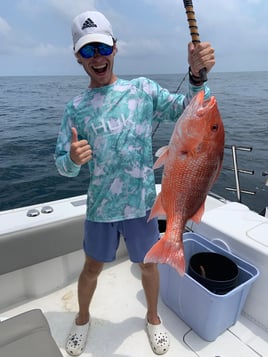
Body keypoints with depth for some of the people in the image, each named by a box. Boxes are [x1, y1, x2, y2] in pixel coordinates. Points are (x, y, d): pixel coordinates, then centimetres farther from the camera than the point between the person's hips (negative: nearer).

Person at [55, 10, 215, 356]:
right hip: (100, 208, 1)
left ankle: (153, 318, 49)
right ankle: (82, 319, 50)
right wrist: (73, 159, -25)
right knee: (91, 268, 19)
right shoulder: (75, 108, -1)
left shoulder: (142, 89, -3)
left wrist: (196, 75, -31)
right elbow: (62, 165, -2)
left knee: (148, 264, 19)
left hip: (141, 203, 0)